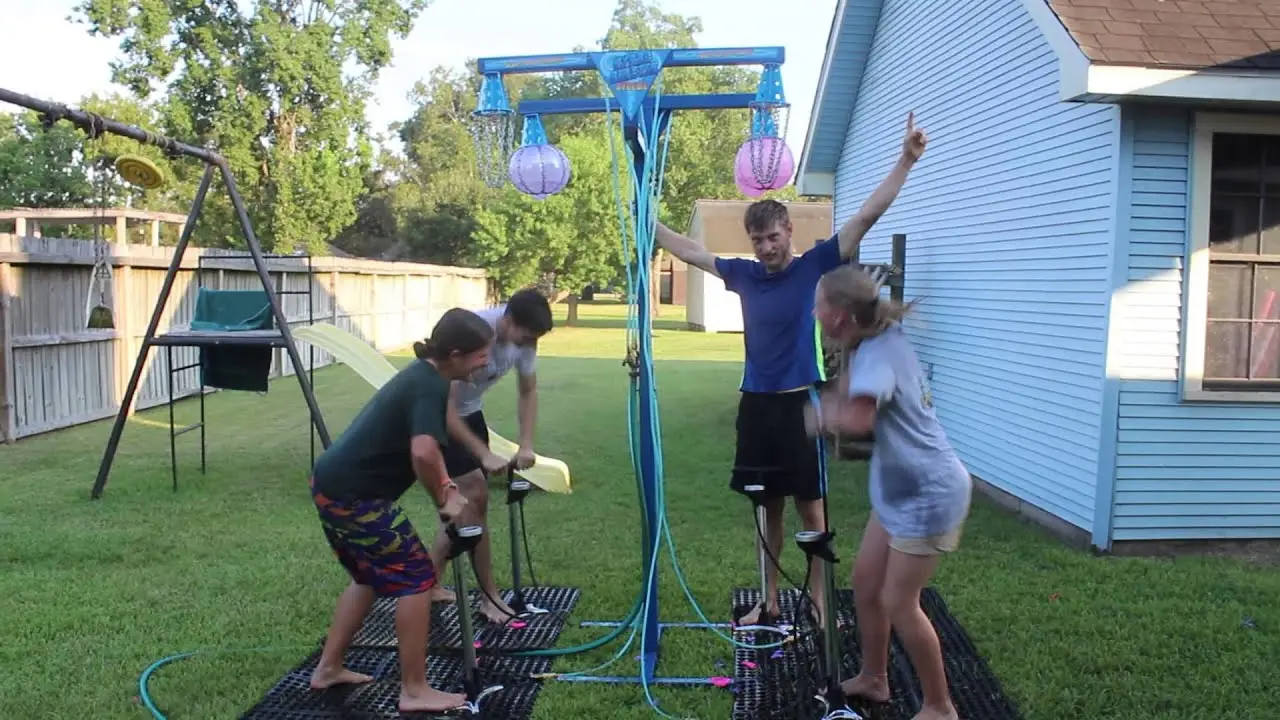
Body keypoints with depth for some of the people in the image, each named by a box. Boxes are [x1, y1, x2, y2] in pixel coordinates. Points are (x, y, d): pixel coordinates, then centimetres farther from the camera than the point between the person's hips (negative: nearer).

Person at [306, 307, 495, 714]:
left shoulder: (423, 375, 11)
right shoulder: (431, 388, -19)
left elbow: (426, 445, 24)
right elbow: (423, 453, -35)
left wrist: (448, 489, 11)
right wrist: (443, 500, -17)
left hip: (333, 485, 10)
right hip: (354, 496, -10)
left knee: (371, 576, 24)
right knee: (416, 578, 0)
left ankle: (328, 669, 33)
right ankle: (415, 692, 8)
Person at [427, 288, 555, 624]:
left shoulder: (523, 337, -14)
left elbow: (527, 392, 1)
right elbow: (445, 407, -33)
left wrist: (526, 445, -10)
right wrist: (484, 454, -31)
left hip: (469, 411, 8)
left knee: (464, 501, 10)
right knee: (476, 495, -13)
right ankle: (490, 597, -3)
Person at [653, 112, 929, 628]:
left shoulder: (813, 267, -5)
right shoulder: (744, 274, 5)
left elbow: (865, 217, -11)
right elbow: (690, 251, 18)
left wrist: (905, 161, -18)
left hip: (800, 402, -4)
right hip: (756, 403, 4)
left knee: (810, 507, 5)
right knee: (768, 507, 14)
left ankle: (819, 598, 20)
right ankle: (769, 600, 26)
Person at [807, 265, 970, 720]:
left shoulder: (877, 355, -26)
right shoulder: (884, 339, 3)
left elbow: (858, 420, -46)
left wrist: (822, 415, -25)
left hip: (929, 493, -10)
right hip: (900, 489, 10)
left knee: (898, 601, -1)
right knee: (865, 581, 16)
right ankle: (873, 679, 34)